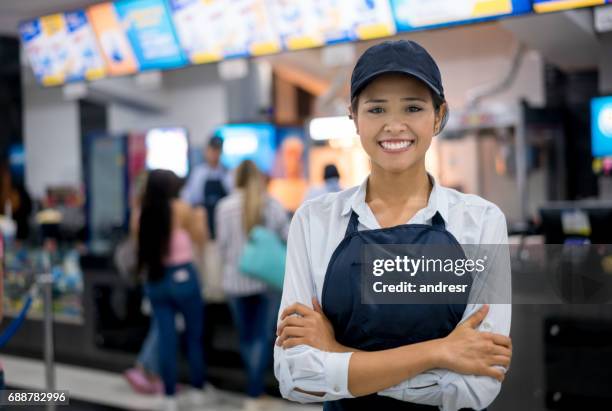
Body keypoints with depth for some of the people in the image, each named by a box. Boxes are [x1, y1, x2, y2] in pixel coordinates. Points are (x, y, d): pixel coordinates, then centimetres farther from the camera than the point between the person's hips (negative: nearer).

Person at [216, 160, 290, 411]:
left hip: (237, 281, 1)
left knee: (246, 337, 16)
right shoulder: (273, 205, -3)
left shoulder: (225, 206, -4)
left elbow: (222, 243, -2)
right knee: (263, 338, 2)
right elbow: (288, 238, -2)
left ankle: (255, 388, 29)